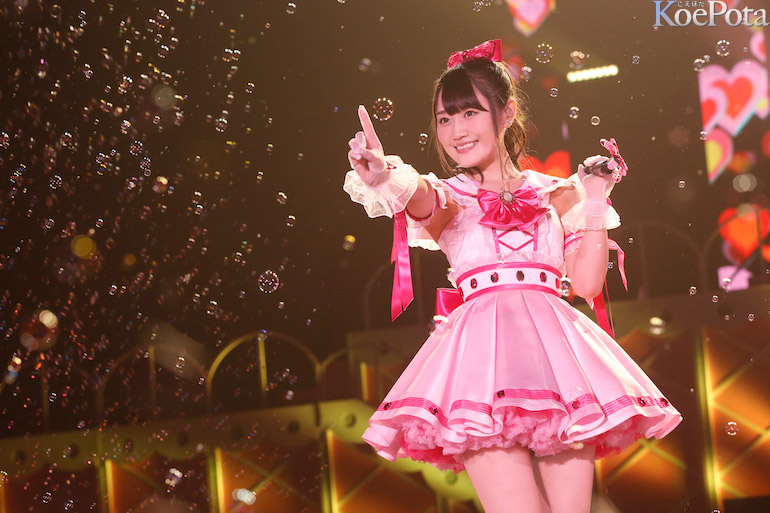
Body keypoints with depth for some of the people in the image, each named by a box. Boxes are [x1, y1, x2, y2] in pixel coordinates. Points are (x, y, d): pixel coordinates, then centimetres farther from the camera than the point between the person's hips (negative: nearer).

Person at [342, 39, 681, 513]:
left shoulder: (556, 194, 18)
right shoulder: (450, 197, 14)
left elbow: (587, 284, 9)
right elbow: (420, 199, -13)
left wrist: (594, 202, 10)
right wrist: (383, 176, -35)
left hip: (555, 347, 2)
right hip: (484, 347, -2)